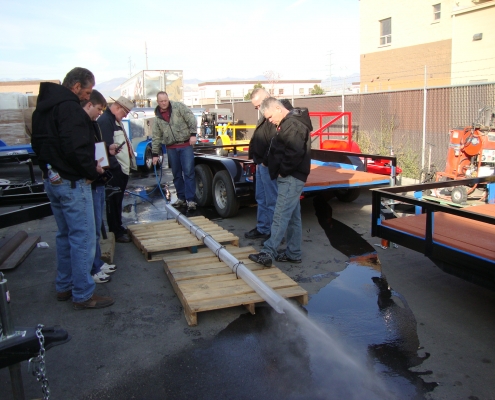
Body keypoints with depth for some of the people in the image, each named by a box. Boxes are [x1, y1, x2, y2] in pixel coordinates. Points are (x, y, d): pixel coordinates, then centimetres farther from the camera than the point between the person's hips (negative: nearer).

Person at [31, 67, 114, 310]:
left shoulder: (43, 107, 14)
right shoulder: (69, 107, -18)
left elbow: (38, 144, 20)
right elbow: (75, 148, -26)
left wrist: (50, 166, 13)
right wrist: (92, 170, -12)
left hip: (52, 180, 10)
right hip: (72, 183, -10)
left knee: (65, 235, 19)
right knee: (83, 238, -2)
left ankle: (64, 286, 29)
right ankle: (83, 295, 6)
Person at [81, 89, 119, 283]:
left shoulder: (91, 123, 14)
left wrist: (107, 149, 3)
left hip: (98, 182, 10)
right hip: (89, 184, -10)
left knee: (97, 226, 18)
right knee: (92, 228, 0)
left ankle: (98, 263, 30)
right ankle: (93, 269, 12)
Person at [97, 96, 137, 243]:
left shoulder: (115, 120, 18)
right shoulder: (105, 121, -15)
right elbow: (107, 148, -22)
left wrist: (128, 164, 18)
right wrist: (116, 166, -21)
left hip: (122, 169, 10)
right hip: (115, 170, -10)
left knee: (118, 200, 18)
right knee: (114, 201, -2)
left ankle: (118, 227, 30)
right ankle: (116, 232, 6)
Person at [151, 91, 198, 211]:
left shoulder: (179, 106, -2)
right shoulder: (158, 118, 9)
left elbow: (191, 118, -7)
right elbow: (156, 137, 12)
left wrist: (193, 134, -16)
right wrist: (155, 153, 10)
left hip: (186, 145, -4)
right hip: (171, 148, 4)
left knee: (188, 173, -8)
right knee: (177, 174, 10)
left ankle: (190, 200, -7)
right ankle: (181, 198, 21)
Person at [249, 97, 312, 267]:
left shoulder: (294, 124, -16)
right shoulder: (287, 123, 18)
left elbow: (295, 153, -25)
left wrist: (282, 171, -14)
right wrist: (279, 172, 12)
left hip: (291, 179, -11)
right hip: (288, 178, 11)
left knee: (280, 216, -11)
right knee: (293, 217, 13)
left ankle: (268, 253, -10)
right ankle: (293, 253, 19)